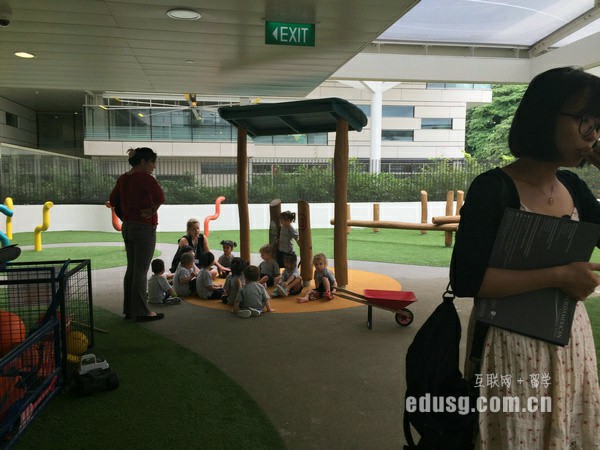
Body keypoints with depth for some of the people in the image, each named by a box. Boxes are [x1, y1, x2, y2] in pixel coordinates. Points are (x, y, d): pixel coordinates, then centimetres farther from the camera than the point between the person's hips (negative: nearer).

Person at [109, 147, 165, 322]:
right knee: (141, 271, -2)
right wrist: (153, 210, -15)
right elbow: (159, 197, -32)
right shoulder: (144, 177, -15)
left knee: (131, 269, 14)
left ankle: (129, 309, 22)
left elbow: (112, 200, 22)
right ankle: (141, 312, 5)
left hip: (127, 227, 8)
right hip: (144, 228, -8)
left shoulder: (123, 178, 10)